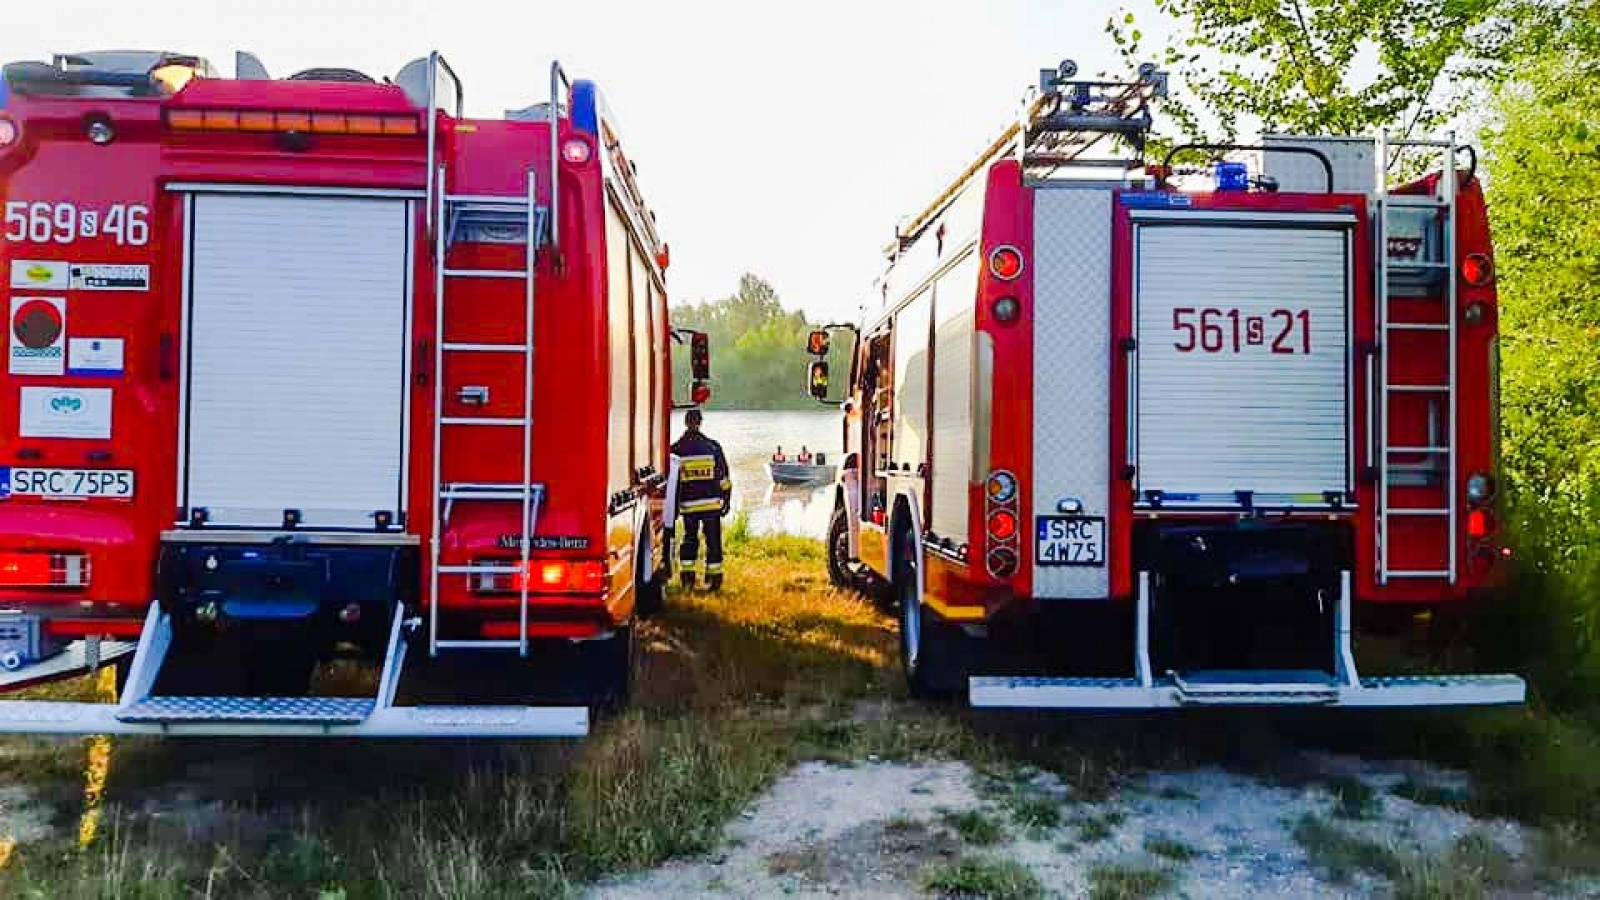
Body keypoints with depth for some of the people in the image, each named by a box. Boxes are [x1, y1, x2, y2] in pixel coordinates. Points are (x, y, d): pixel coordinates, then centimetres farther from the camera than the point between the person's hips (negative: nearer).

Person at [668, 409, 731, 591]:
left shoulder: (676, 449, -2)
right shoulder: (713, 447, -3)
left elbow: (671, 480, 2)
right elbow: (723, 477, 0)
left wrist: (673, 506, 10)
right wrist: (726, 500, 9)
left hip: (688, 504, 1)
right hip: (712, 503, -1)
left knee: (690, 539, 15)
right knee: (713, 540, 7)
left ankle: (687, 575, 13)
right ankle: (714, 577, 8)